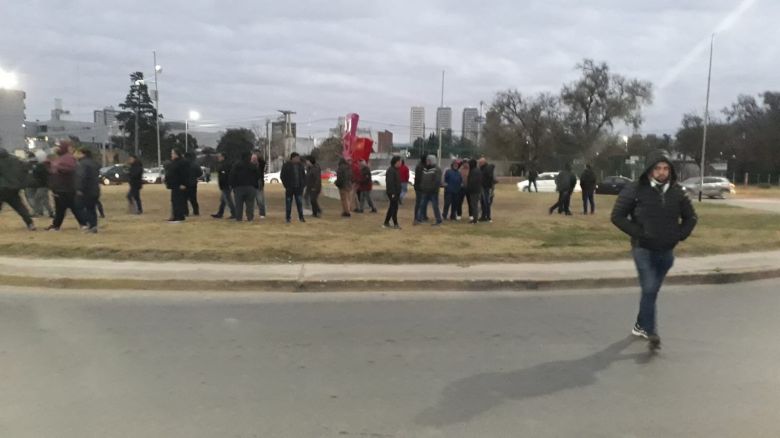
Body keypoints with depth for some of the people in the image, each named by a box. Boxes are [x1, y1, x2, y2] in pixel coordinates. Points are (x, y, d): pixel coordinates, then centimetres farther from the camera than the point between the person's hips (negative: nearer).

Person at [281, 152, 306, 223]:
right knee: (288, 203, 3)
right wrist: (286, 185, -10)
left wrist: (303, 184, 4)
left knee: (300, 203, 3)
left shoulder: (300, 165, 8)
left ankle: (301, 217, 10)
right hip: (290, 188, -3)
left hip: (298, 188, 3)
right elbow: (282, 176, -3)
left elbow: (303, 175, 14)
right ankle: (288, 218, 10)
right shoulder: (286, 166, -4)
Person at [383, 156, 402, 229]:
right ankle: (395, 224, 0)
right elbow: (390, 182, -22)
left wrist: (398, 192, 18)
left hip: (396, 192, 10)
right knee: (394, 207, -6)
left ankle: (386, 222, 21)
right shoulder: (391, 170, -16)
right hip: (392, 192, -10)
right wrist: (392, 193, -24)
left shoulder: (396, 170, 15)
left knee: (392, 207, 13)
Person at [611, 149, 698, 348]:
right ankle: (651, 331, -8)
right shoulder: (635, 190, -11)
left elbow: (691, 217, 14)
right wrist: (637, 233, -15)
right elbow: (617, 216, -8)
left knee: (652, 291, 14)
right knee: (649, 290, -13)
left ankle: (640, 325, 31)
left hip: (666, 251, 5)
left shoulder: (677, 192, 2)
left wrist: (680, 235, 0)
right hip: (643, 249, -4)